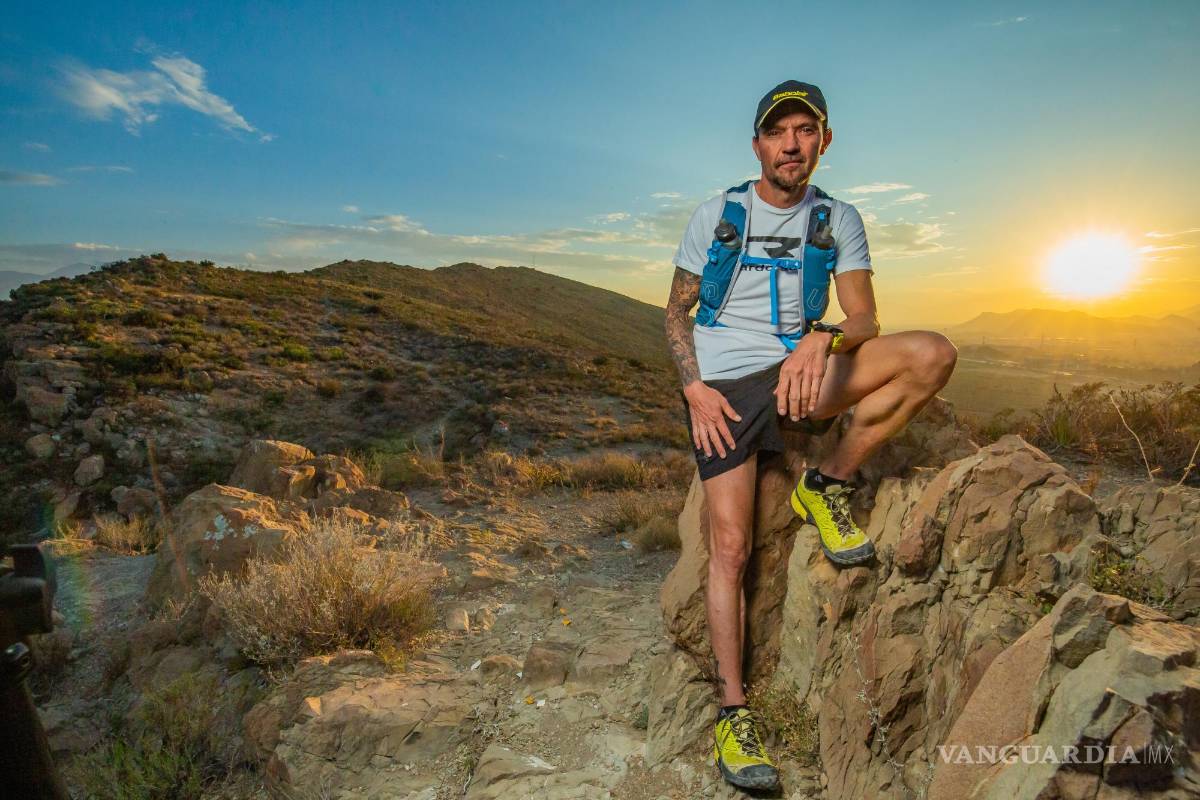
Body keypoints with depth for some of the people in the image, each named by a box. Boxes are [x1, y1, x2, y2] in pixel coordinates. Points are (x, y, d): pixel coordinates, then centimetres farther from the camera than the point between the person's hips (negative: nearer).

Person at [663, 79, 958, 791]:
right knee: (731, 544, -10)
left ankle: (828, 486, -8)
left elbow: (864, 317, 0)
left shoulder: (839, 220, 9)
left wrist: (822, 340, -24)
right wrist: (695, 388, -10)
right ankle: (733, 709, 2)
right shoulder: (716, 215, 5)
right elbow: (677, 312, 6)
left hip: (799, 374, 2)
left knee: (933, 353, -20)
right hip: (725, 386, -2)